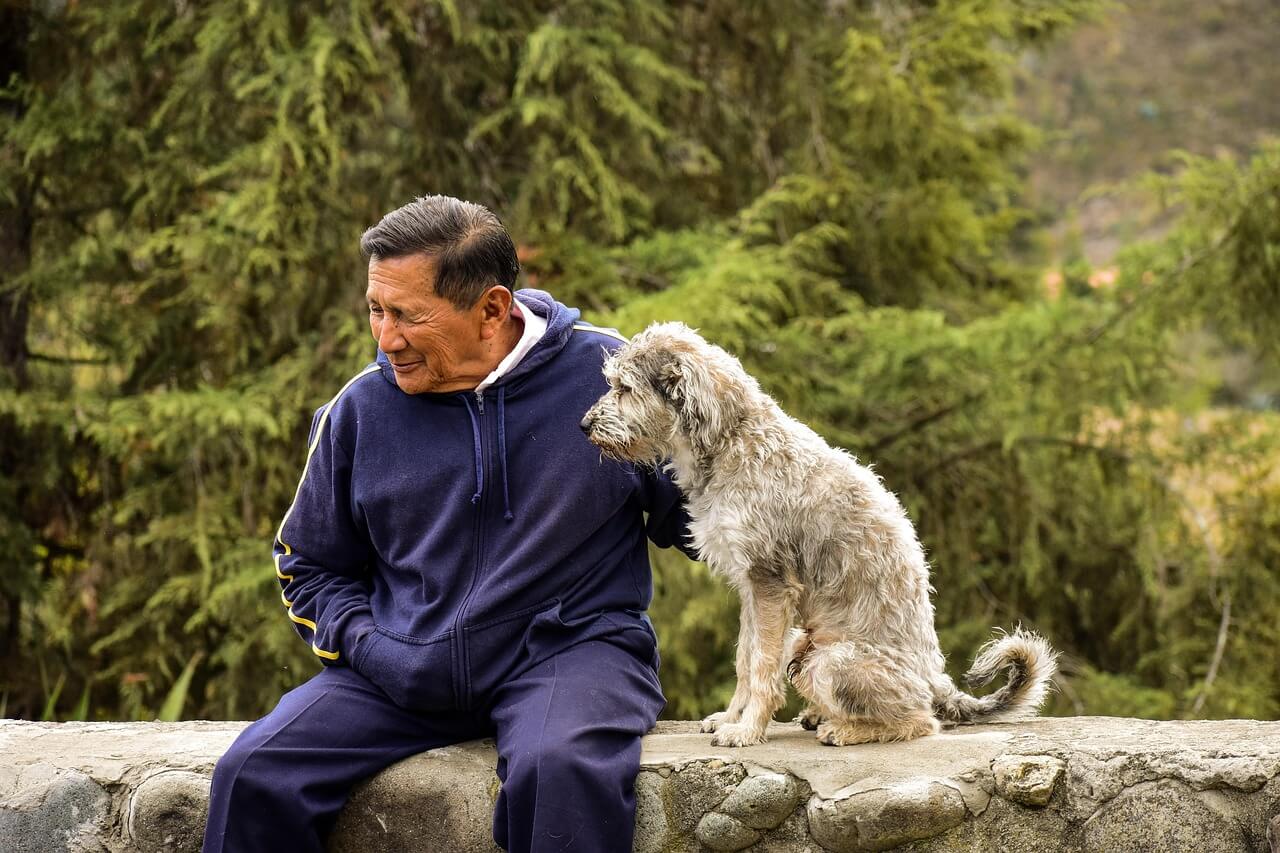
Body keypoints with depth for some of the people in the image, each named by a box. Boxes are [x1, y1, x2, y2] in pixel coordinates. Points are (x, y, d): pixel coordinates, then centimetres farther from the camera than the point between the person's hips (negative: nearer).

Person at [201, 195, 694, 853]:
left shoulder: (607, 377, -2)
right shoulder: (359, 410, 6)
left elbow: (696, 518, 8)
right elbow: (309, 566, 18)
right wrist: (368, 648, 0)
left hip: (568, 647, -3)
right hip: (404, 669, 3)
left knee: (562, 771, -37)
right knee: (253, 774, -18)